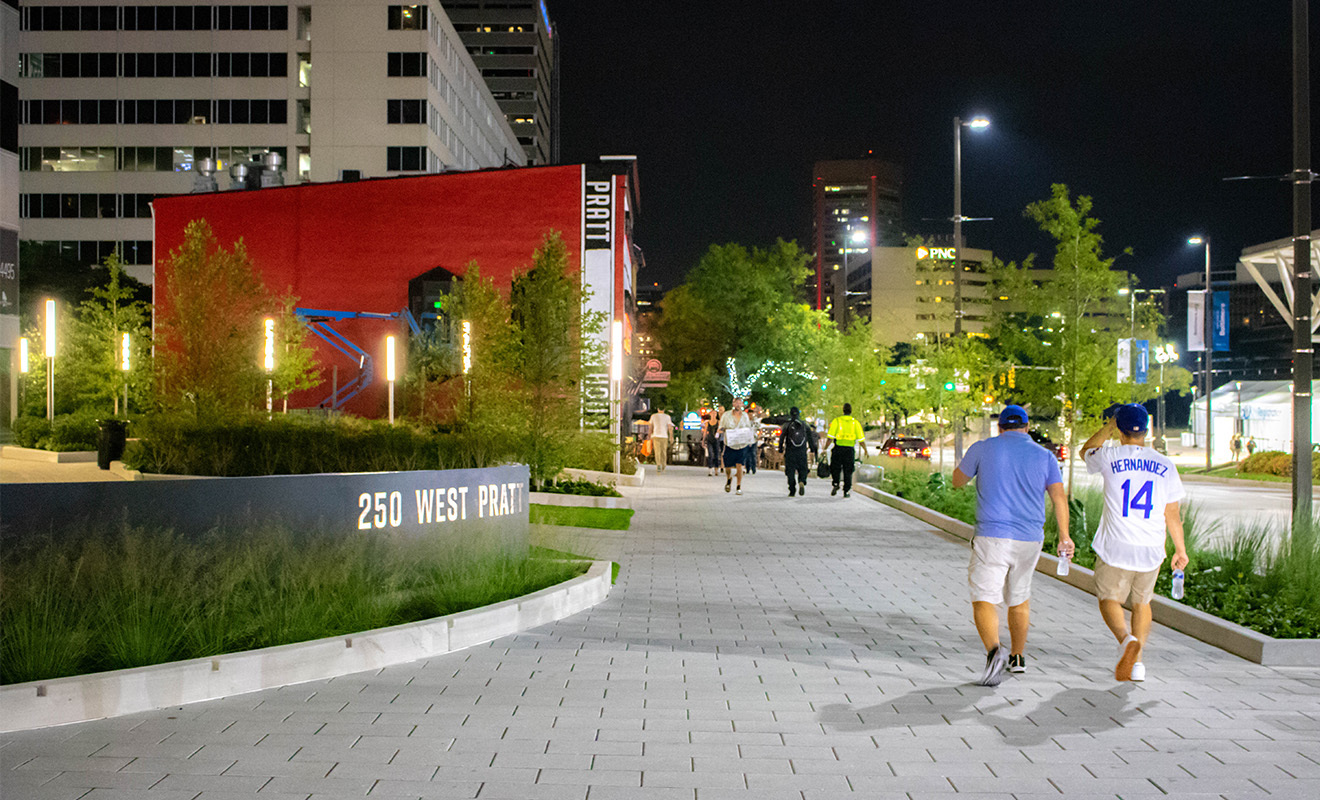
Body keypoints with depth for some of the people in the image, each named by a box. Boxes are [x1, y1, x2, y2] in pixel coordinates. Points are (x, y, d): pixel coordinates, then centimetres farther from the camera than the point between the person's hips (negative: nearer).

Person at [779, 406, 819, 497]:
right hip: (802, 452, 2)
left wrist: (781, 449, 5)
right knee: (802, 469, 11)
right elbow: (810, 438, 10)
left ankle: (792, 491, -1)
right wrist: (812, 449, 17)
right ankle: (802, 482, -19)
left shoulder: (787, 425, -1)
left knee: (790, 471, 3)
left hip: (790, 452, -2)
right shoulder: (804, 425, 6)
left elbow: (782, 438, -2)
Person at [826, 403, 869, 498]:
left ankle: (836, 484, -8)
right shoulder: (855, 423, 2)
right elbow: (861, 439, 1)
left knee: (835, 469, 13)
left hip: (838, 448, -1)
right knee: (847, 471, 9)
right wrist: (865, 450, 15)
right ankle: (846, 491, 8)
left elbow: (830, 437, -7)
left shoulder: (836, 421, -1)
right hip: (850, 450, 1)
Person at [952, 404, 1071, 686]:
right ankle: (1017, 657, 34)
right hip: (1029, 539, 3)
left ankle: (994, 651, -32)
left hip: (992, 537, -3)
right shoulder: (1044, 456, 6)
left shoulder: (983, 448, 1)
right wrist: (1064, 536, 4)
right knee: (1019, 598, 22)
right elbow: (1059, 497, -1)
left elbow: (957, 480, 14)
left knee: (984, 601, -6)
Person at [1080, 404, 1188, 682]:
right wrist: (1180, 549, 16)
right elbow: (1172, 514, 6)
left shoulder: (1110, 458, -6)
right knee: (1141, 603, 20)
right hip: (1151, 550, 3)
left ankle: (1127, 640, -20)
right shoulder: (1165, 466, 2)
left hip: (1115, 548, -3)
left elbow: (1086, 452, 19)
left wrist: (1108, 427, 25)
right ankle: (1136, 662, 15)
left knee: (1109, 600, 8)